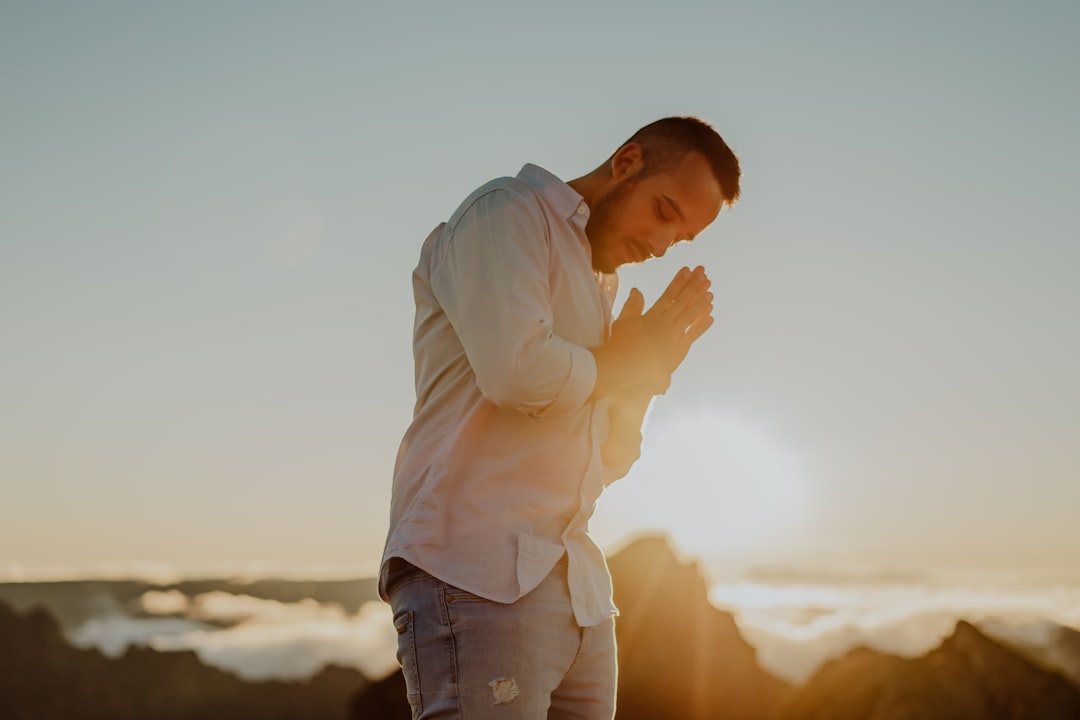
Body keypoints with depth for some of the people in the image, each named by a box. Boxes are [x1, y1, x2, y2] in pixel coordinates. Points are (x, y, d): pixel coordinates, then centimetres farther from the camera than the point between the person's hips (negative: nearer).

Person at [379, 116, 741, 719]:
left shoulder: (599, 286, 24)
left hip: (578, 590, 8)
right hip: (480, 577, -8)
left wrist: (648, 369, 9)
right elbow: (517, 369, -18)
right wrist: (610, 366, 1)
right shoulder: (507, 213, 0)